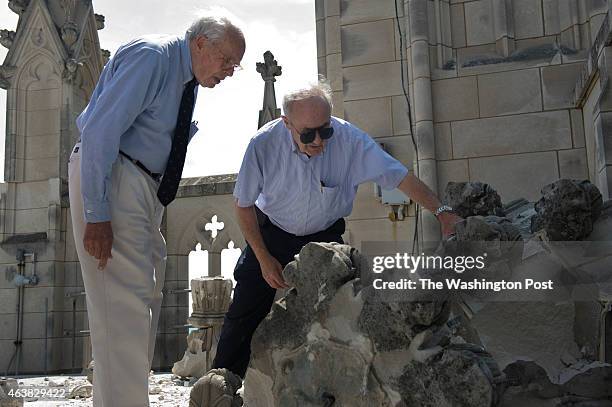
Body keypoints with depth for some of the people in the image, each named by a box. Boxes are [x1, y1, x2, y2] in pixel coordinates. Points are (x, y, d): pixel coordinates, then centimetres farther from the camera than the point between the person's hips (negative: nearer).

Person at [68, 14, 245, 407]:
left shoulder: (189, 79, 13)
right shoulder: (151, 56, -14)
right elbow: (100, 130, -21)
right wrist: (97, 214, -25)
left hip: (146, 187, 10)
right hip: (105, 175, -9)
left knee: (147, 296, 13)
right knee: (125, 301, -12)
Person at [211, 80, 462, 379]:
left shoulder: (350, 139, -26)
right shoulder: (264, 144, -25)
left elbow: (401, 177, -19)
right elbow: (244, 205, -11)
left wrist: (442, 212, -29)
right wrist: (264, 259, -11)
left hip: (324, 237, 0)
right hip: (270, 234, 0)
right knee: (245, 315, 0)